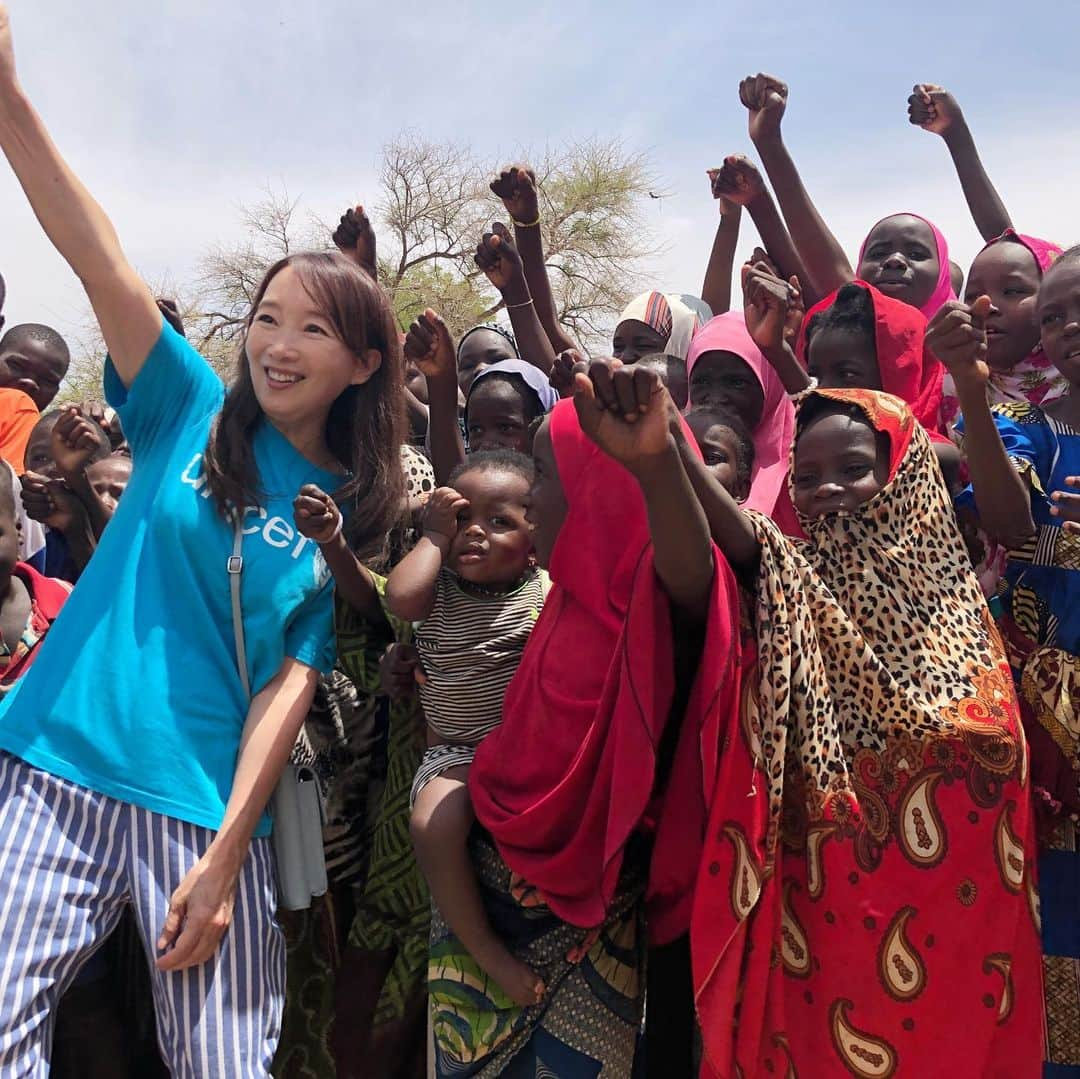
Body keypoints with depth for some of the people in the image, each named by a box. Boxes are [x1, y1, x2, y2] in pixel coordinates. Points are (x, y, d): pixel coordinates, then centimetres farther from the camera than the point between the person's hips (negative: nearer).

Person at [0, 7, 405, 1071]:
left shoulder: (355, 514, 3)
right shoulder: (192, 415, 5)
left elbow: (290, 682, -4)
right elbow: (99, 261, -7)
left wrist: (225, 857, -10)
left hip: (209, 806, 0)